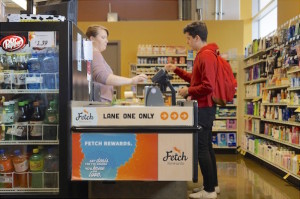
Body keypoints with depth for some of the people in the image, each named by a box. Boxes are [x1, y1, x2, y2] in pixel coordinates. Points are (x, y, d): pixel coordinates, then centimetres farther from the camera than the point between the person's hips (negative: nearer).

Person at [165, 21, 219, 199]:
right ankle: (212, 184, 26)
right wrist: (177, 70, 20)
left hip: (204, 108, -11)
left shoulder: (206, 56, -17)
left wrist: (188, 91, -12)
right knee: (206, 146, 16)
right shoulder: (203, 55, 16)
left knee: (201, 148, -5)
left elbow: (207, 87, -24)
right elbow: (195, 78, 24)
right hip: (205, 107, 11)